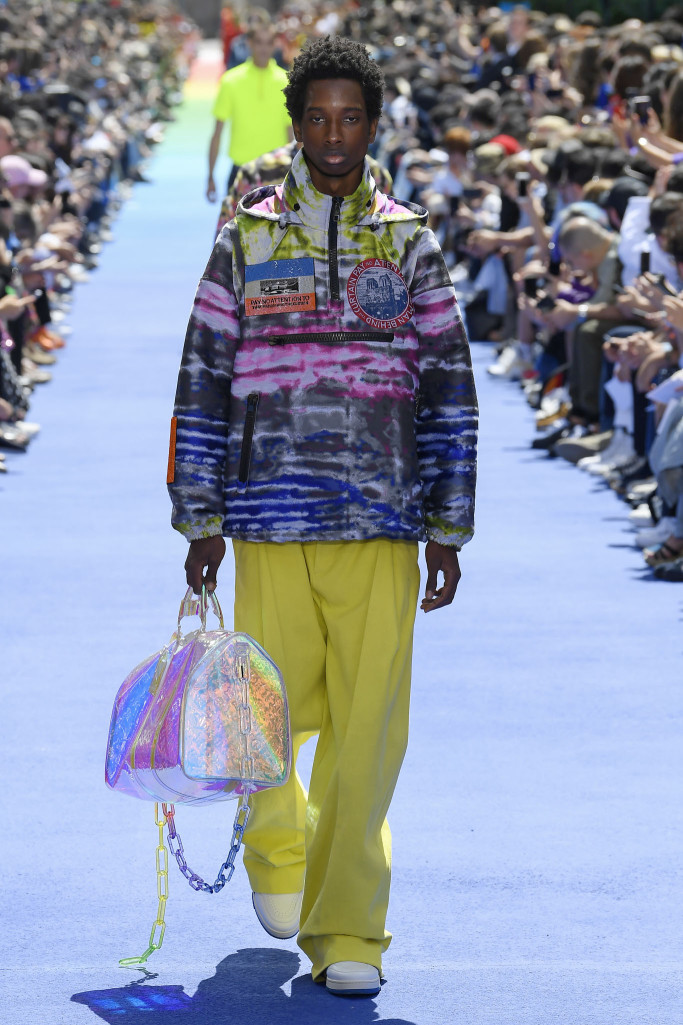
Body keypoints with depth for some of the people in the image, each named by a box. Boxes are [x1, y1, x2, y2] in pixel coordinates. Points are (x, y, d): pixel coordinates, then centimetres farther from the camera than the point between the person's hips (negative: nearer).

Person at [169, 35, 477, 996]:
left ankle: (346, 930, 2)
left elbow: (450, 391, 7)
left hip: (381, 527, 0)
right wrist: (200, 522, 3)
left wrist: (448, 531, 3)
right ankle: (278, 849, 36)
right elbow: (203, 383, 7)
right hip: (270, 527, 0)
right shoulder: (247, 237, 7)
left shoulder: (410, 243, 7)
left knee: (369, 729, -5)